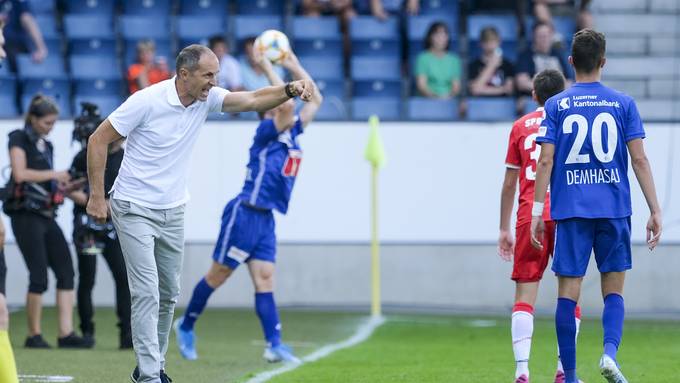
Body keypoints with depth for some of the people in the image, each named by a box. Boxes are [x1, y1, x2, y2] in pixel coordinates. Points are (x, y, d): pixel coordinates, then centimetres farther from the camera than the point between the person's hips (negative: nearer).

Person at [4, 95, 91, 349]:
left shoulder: (46, 146, 18)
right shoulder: (19, 139, -3)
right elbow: (20, 174, -16)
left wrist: (66, 187, 4)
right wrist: (54, 175, -11)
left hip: (46, 216, 8)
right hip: (26, 215, -8)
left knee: (66, 272, -1)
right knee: (39, 277, -9)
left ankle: (66, 333, -5)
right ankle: (34, 335, 0)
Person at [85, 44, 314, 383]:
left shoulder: (206, 99, -2)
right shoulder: (147, 101, -19)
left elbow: (253, 100, -9)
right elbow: (98, 140, -12)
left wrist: (291, 89, -29)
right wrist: (97, 196, -13)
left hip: (172, 212, 7)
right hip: (134, 210, -7)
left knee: (168, 294, 12)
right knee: (147, 292, -14)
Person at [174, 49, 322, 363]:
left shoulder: (291, 136, 11)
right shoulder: (266, 134, -11)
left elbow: (315, 99, 16)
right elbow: (286, 103, -27)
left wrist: (295, 67, 10)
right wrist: (268, 69, -18)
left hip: (265, 219, 7)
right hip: (244, 215, -7)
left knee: (264, 280, -1)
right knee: (218, 275, 4)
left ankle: (274, 345, -10)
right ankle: (186, 326, 21)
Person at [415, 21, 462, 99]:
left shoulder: (454, 60, 14)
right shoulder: (423, 58, 3)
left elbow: (456, 86, 9)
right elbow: (421, 85, -5)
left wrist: (450, 95, -12)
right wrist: (433, 96, -22)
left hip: (449, 100, 2)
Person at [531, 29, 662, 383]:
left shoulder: (556, 106, 3)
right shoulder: (623, 104, 3)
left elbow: (545, 161, -2)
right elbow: (639, 159, 0)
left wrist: (536, 211, 1)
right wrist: (655, 210, 2)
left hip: (570, 211, 0)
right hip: (614, 209, 0)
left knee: (568, 293, 3)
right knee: (613, 291, 8)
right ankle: (610, 351, -17)